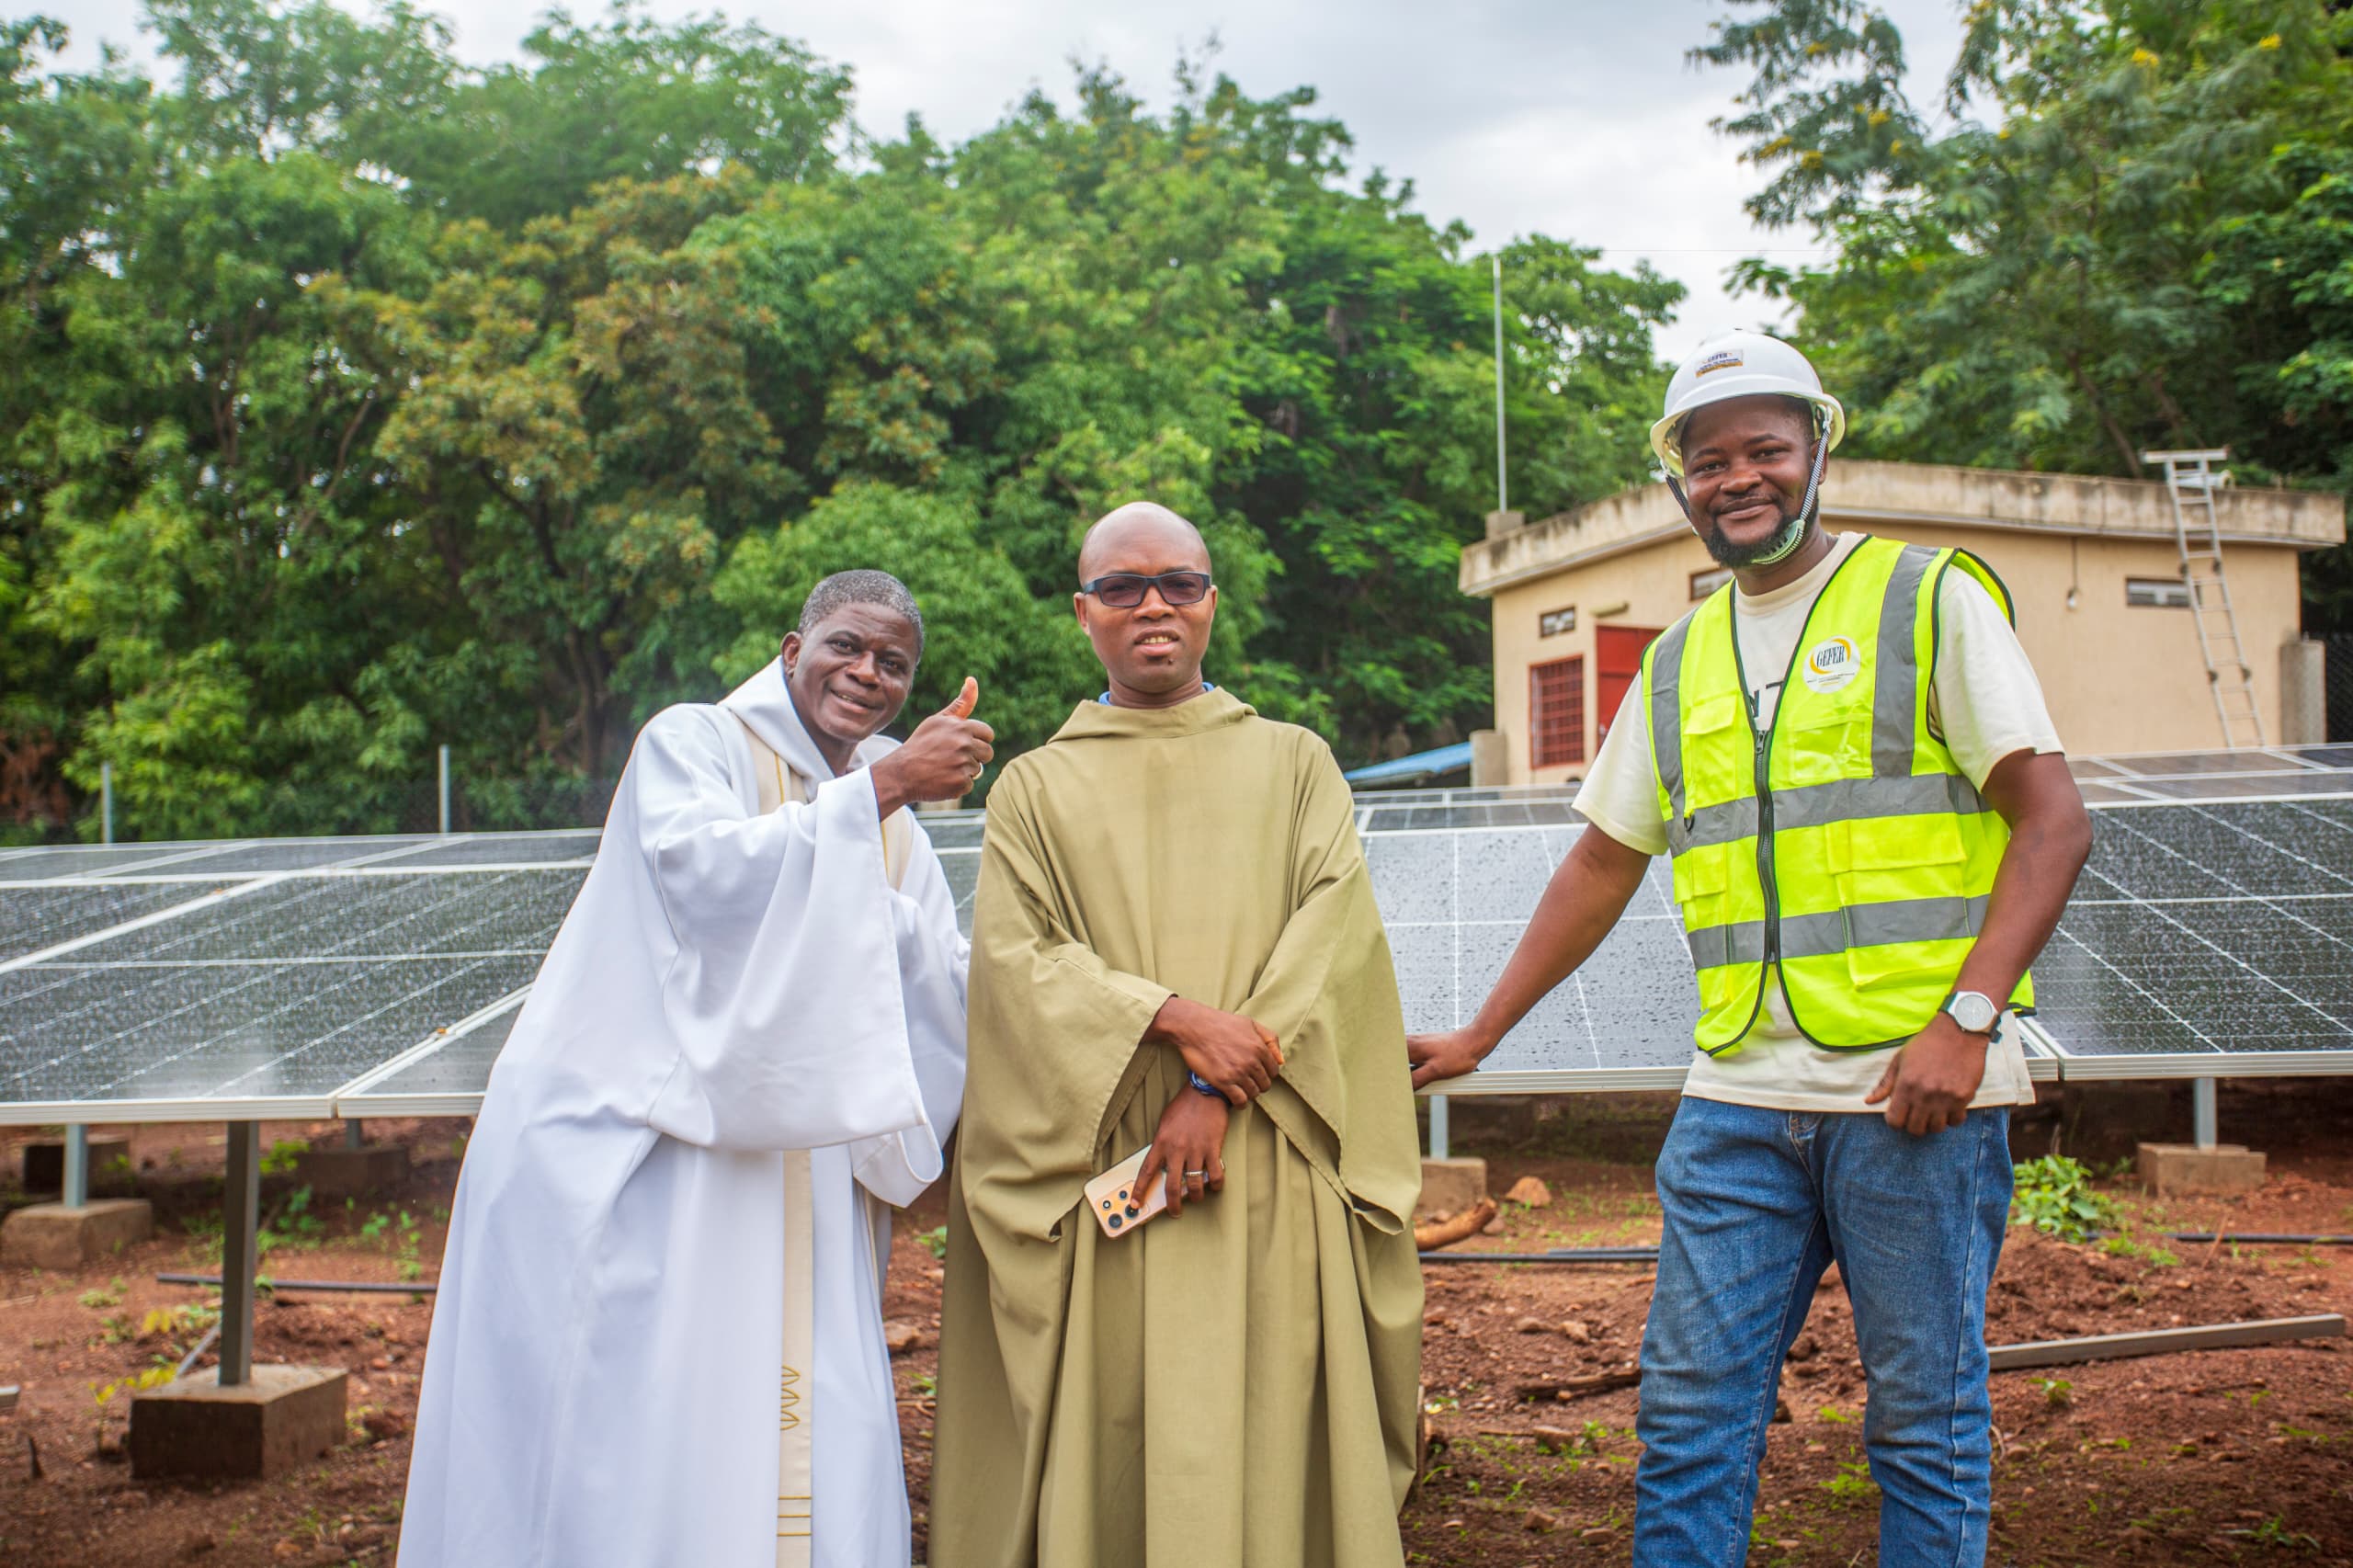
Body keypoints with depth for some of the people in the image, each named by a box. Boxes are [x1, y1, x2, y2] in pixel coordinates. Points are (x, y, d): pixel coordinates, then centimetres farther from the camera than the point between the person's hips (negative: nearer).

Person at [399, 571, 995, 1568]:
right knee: (637, 1449, -5)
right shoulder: (692, 742, 1)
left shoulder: (896, 832, 16)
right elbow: (701, 864, -20)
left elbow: (951, 1007, 8)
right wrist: (880, 787, -20)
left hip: (801, 1187, 5)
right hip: (637, 1170, -5)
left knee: (815, 1462, 1)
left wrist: (882, 913, -10)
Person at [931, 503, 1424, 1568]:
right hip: (1099, 1173, 0)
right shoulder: (1035, 789, 12)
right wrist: (1173, 1018, -17)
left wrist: (1220, 1090, -13)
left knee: (1268, 1437, -1)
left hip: (1266, 1173, 0)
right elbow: (1014, 956, -1)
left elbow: (1336, 927, -1)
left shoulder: (1293, 764, 13)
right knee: (1105, 1442, 0)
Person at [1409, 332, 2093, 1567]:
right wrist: (1479, 1036, 19)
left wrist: (1966, 1017, -16)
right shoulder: (1679, 662, 15)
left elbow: (2053, 824, -5)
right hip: (1739, 1097, 4)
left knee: (1926, 1420, 5)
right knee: (1689, 1416, 5)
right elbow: (1603, 863, 21)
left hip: (1915, 1088, -4)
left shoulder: (1931, 598, 1)